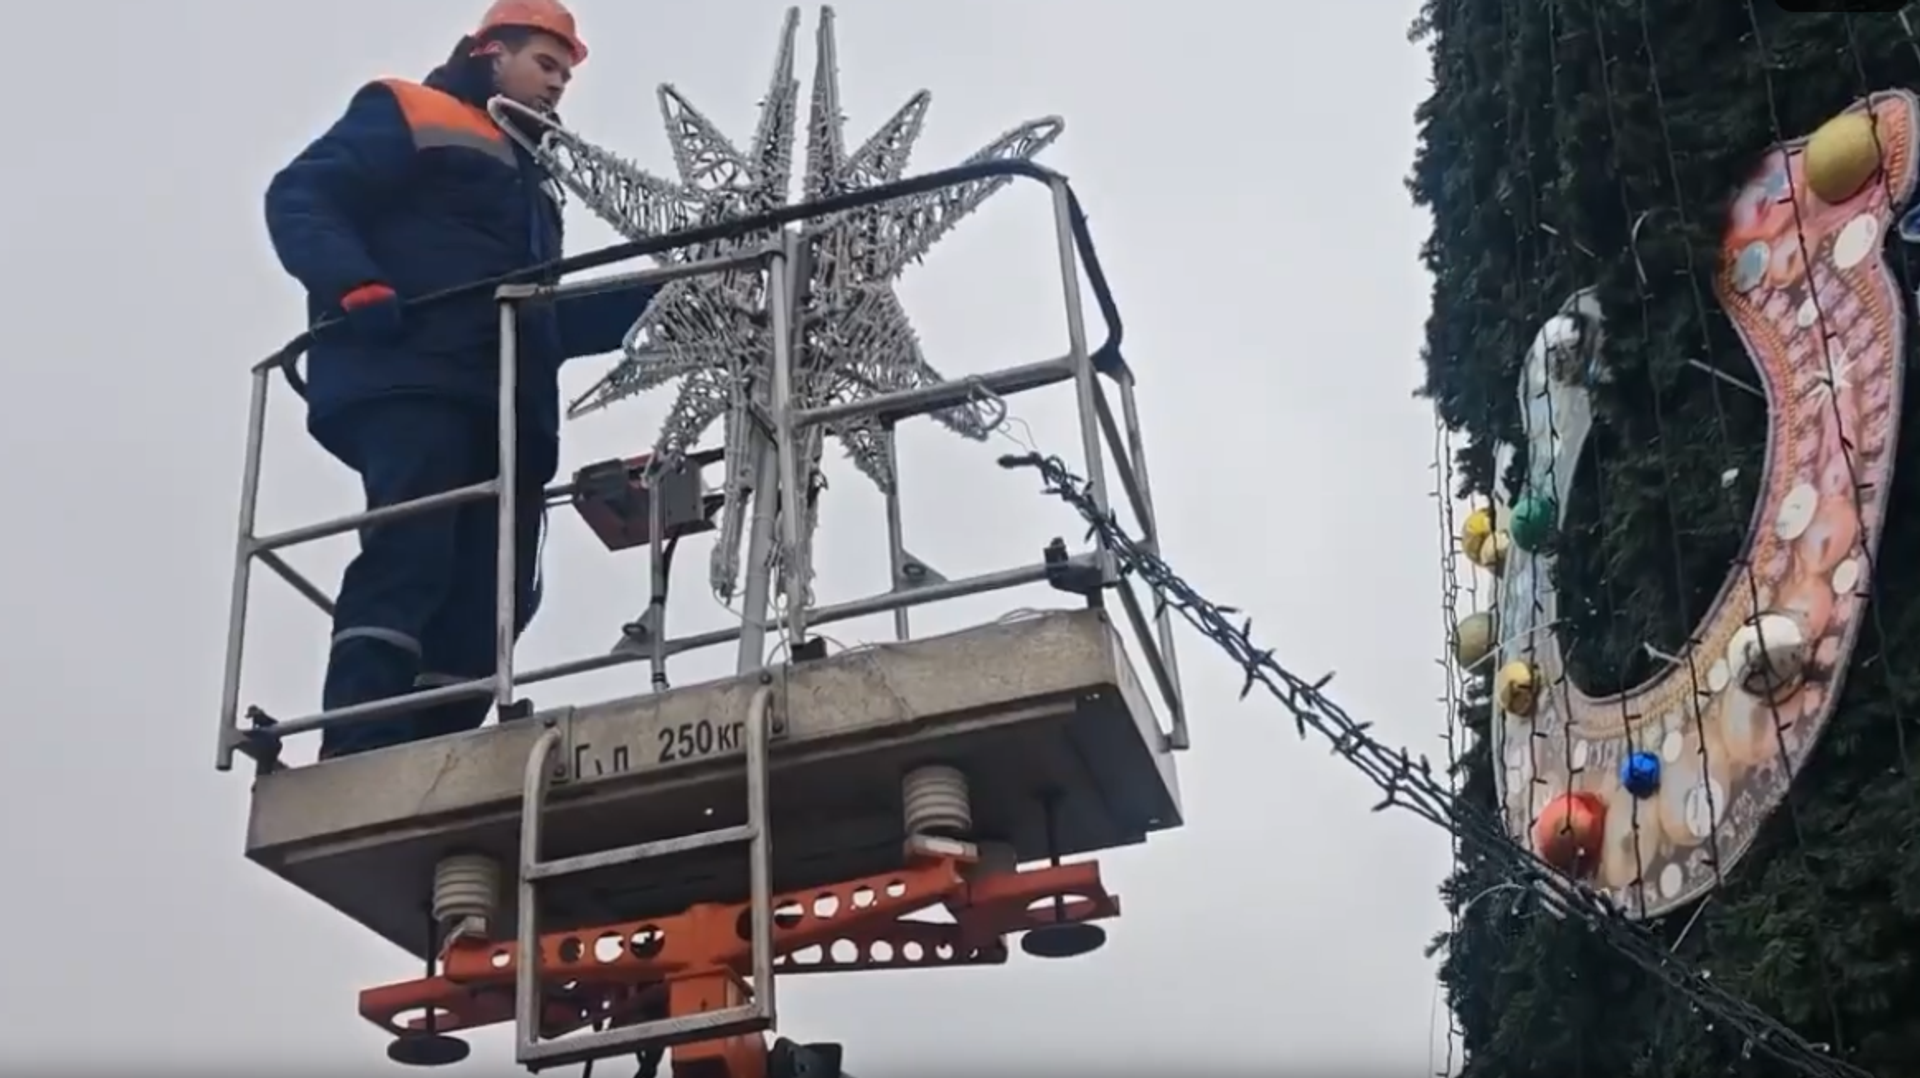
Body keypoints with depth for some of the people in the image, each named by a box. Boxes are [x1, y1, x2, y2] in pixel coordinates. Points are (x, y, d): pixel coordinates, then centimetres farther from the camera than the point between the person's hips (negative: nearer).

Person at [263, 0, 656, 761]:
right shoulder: (406, 114, 12)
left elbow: (542, 318, 32)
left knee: (491, 594, -6)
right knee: (409, 559, -26)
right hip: (410, 384, -8)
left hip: (504, 405, 8)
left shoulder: (529, 179, 36)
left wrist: (656, 296, 20)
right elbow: (300, 198, -2)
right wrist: (353, 286, -20)